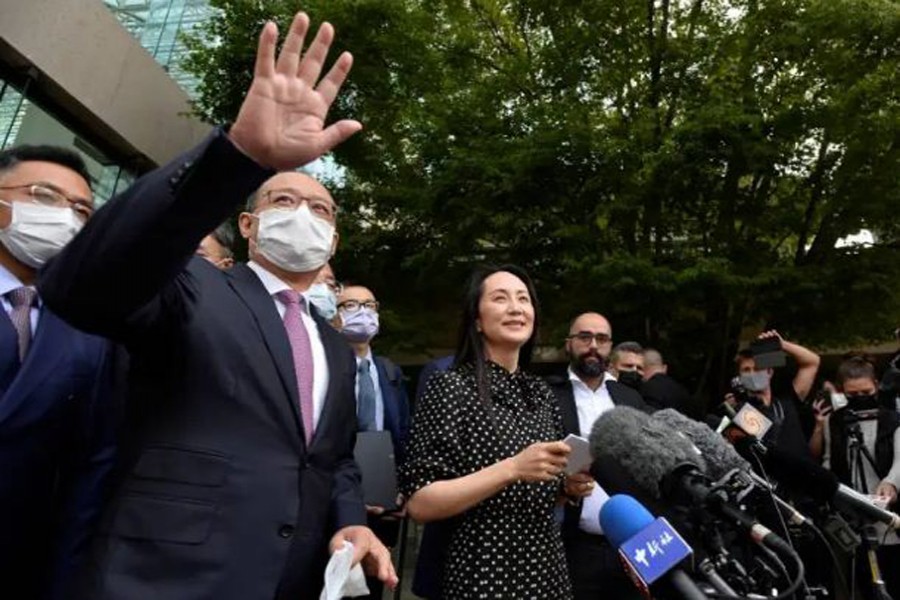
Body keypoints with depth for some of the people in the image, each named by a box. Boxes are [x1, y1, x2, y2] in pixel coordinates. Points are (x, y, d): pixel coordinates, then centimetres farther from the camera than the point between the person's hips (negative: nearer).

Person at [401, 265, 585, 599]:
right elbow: (418, 503, -18)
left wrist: (570, 487, -6)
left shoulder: (541, 393, 4)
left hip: (547, 569, 6)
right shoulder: (450, 387, -15)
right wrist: (512, 469, -26)